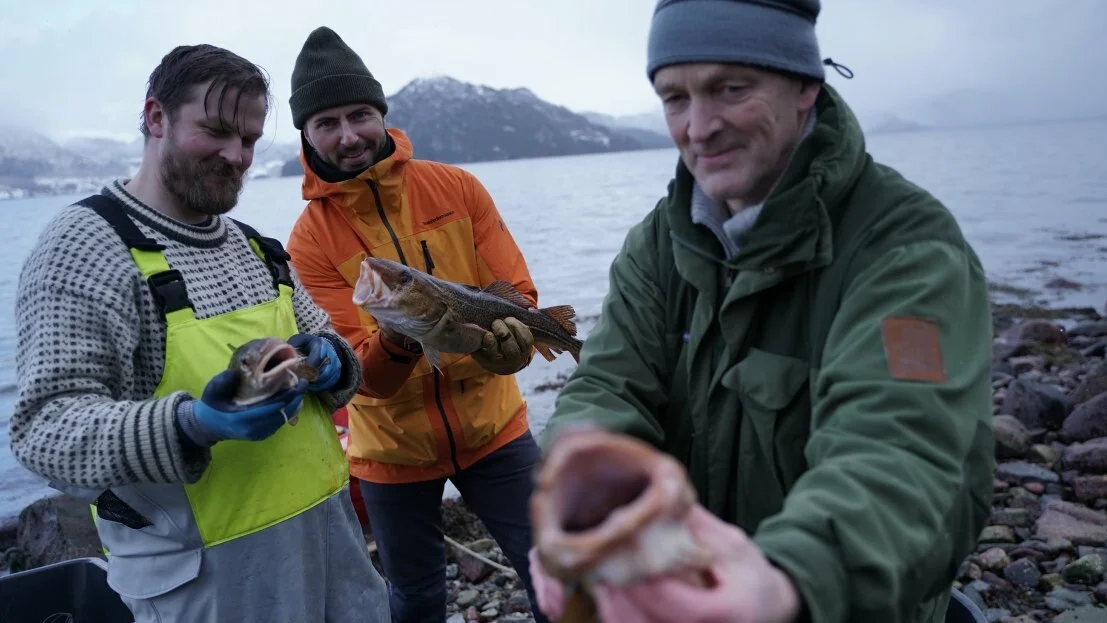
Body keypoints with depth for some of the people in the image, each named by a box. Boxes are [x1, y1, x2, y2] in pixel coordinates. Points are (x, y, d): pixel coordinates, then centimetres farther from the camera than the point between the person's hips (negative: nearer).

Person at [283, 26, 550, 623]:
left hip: (491, 423, 1)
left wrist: (510, 338, -30)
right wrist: (395, 342, -38)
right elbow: (363, 372, -15)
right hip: (393, 446, 0)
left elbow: (519, 294, -7)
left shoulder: (457, 188, -7)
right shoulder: (309, 240, -11)